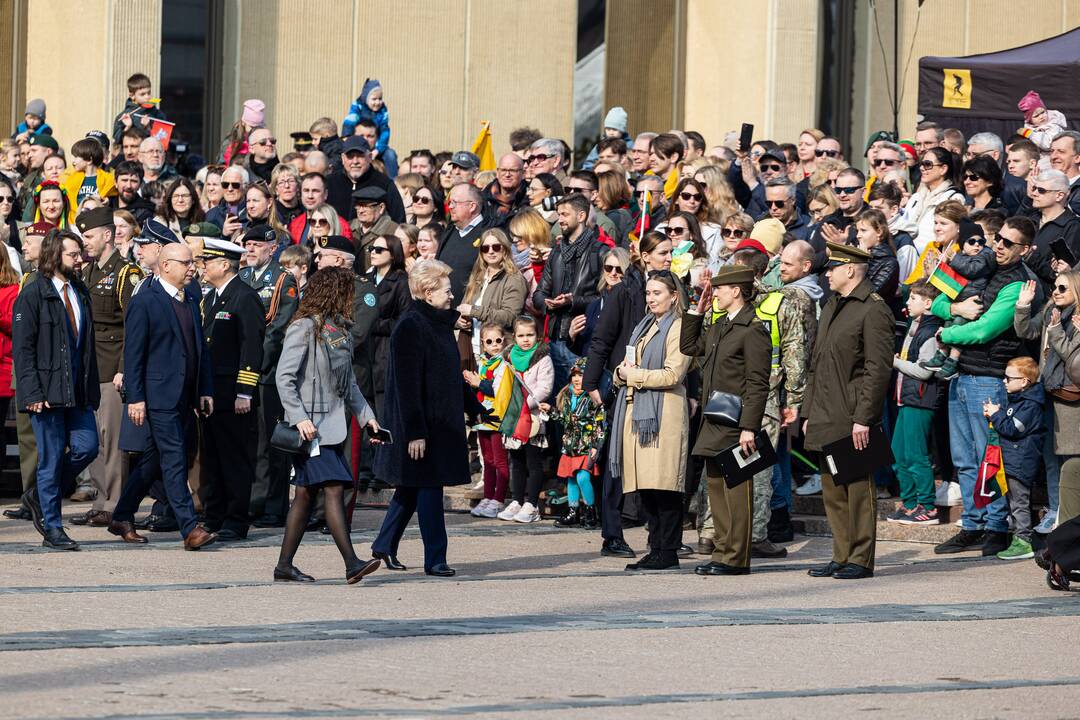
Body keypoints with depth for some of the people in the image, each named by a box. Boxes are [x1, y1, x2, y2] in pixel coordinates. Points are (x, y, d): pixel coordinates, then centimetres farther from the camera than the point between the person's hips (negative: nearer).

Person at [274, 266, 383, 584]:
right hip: (311, 425, -8)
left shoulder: (341, 330, 15)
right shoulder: (304, 328, -10)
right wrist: (299, 417, -21)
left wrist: (365, 415, 12)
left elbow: (348, 382, 22)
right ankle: (351, 563, -20)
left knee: (306, 494, 9)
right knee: (334, 489, -15)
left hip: (333, 424, 8)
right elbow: (284, 377, -14)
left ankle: (284, 564, 13)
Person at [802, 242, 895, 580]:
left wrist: (863, 419, -19)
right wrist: (809, 413, 17)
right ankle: (842, 556, 17)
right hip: (826, 419, 9)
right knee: (833, 491, 10)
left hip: (853, 420, -9)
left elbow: (879, 368, -15)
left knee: (858, 488, -3)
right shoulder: (831, 308, 18)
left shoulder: (873, 309, -10)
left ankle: (861, 560, 1)